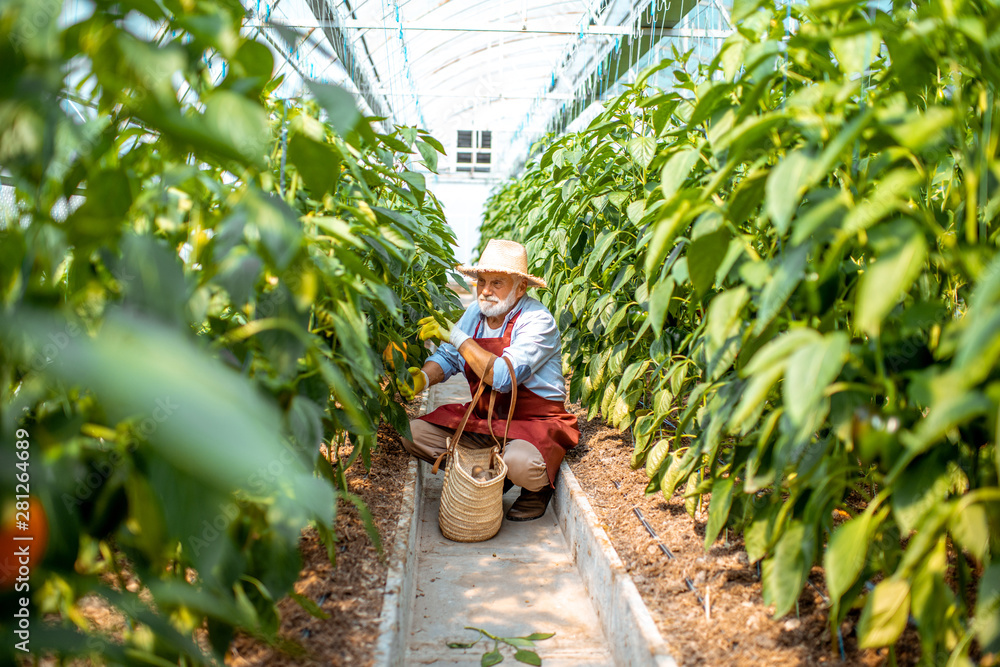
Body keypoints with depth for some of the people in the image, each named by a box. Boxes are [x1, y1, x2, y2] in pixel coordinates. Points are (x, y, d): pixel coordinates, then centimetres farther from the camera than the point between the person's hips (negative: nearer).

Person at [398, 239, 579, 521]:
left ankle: (538, 487, 2)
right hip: (483, 418, 7)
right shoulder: (476, 312, 2)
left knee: (519, 462, -38)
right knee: (414, 433, -8)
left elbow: (504, 377, -33)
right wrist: (423, 377, -12)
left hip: (534, 422, -6)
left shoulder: (538, 321, -19)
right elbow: (447, 358, 11)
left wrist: (458, 336, -26)